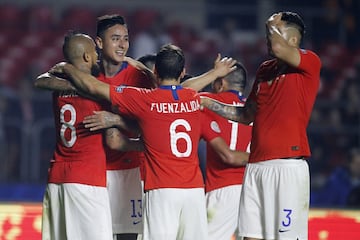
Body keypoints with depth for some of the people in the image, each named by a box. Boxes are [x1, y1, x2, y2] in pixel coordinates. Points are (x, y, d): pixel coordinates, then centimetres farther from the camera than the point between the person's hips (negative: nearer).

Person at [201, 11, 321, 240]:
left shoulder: (310, 63, -3)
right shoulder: (265, 69, 20)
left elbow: (278, 49, -24)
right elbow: (247, 115, 28)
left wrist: (272, 24, -3)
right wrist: (211, 105, 19)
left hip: (288, 166, -7)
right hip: (256, 165, 7)